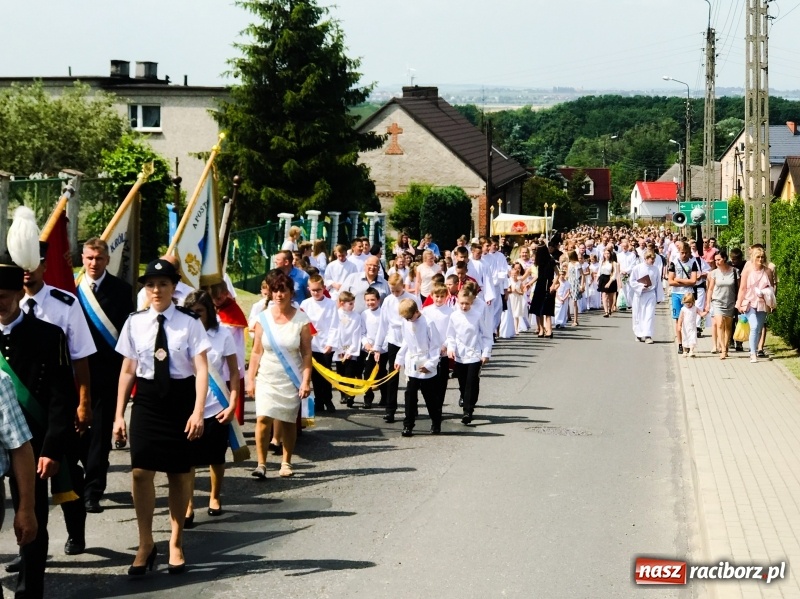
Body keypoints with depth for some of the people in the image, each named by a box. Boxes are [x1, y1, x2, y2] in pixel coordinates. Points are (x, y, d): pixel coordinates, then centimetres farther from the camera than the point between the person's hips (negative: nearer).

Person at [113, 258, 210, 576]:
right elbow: (128, 371, 5)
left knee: (179, 475, 9)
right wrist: (119, 415, 5)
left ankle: (176, 544, 23)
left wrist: (198, 411, -18)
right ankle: (145, 543, 9)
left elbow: (201, 369, -9)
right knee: (141, 472, -5)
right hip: (146, 398, 2)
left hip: (180, 398, -2)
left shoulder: (189, 322, -7)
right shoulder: (135, 322, 1)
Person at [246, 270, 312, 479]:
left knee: (288, 421, 7)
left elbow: (306, 353, -4)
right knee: (263, 418, -12)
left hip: (291, 380, 0)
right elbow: (256, 352, 1)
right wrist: (250, 379, -2)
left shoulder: (301, 319, -5)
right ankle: (261, 464, -6)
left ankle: (286, 463, 19)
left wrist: (306, 381, -10)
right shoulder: (263, 318, -1)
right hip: (266, 378, 0)